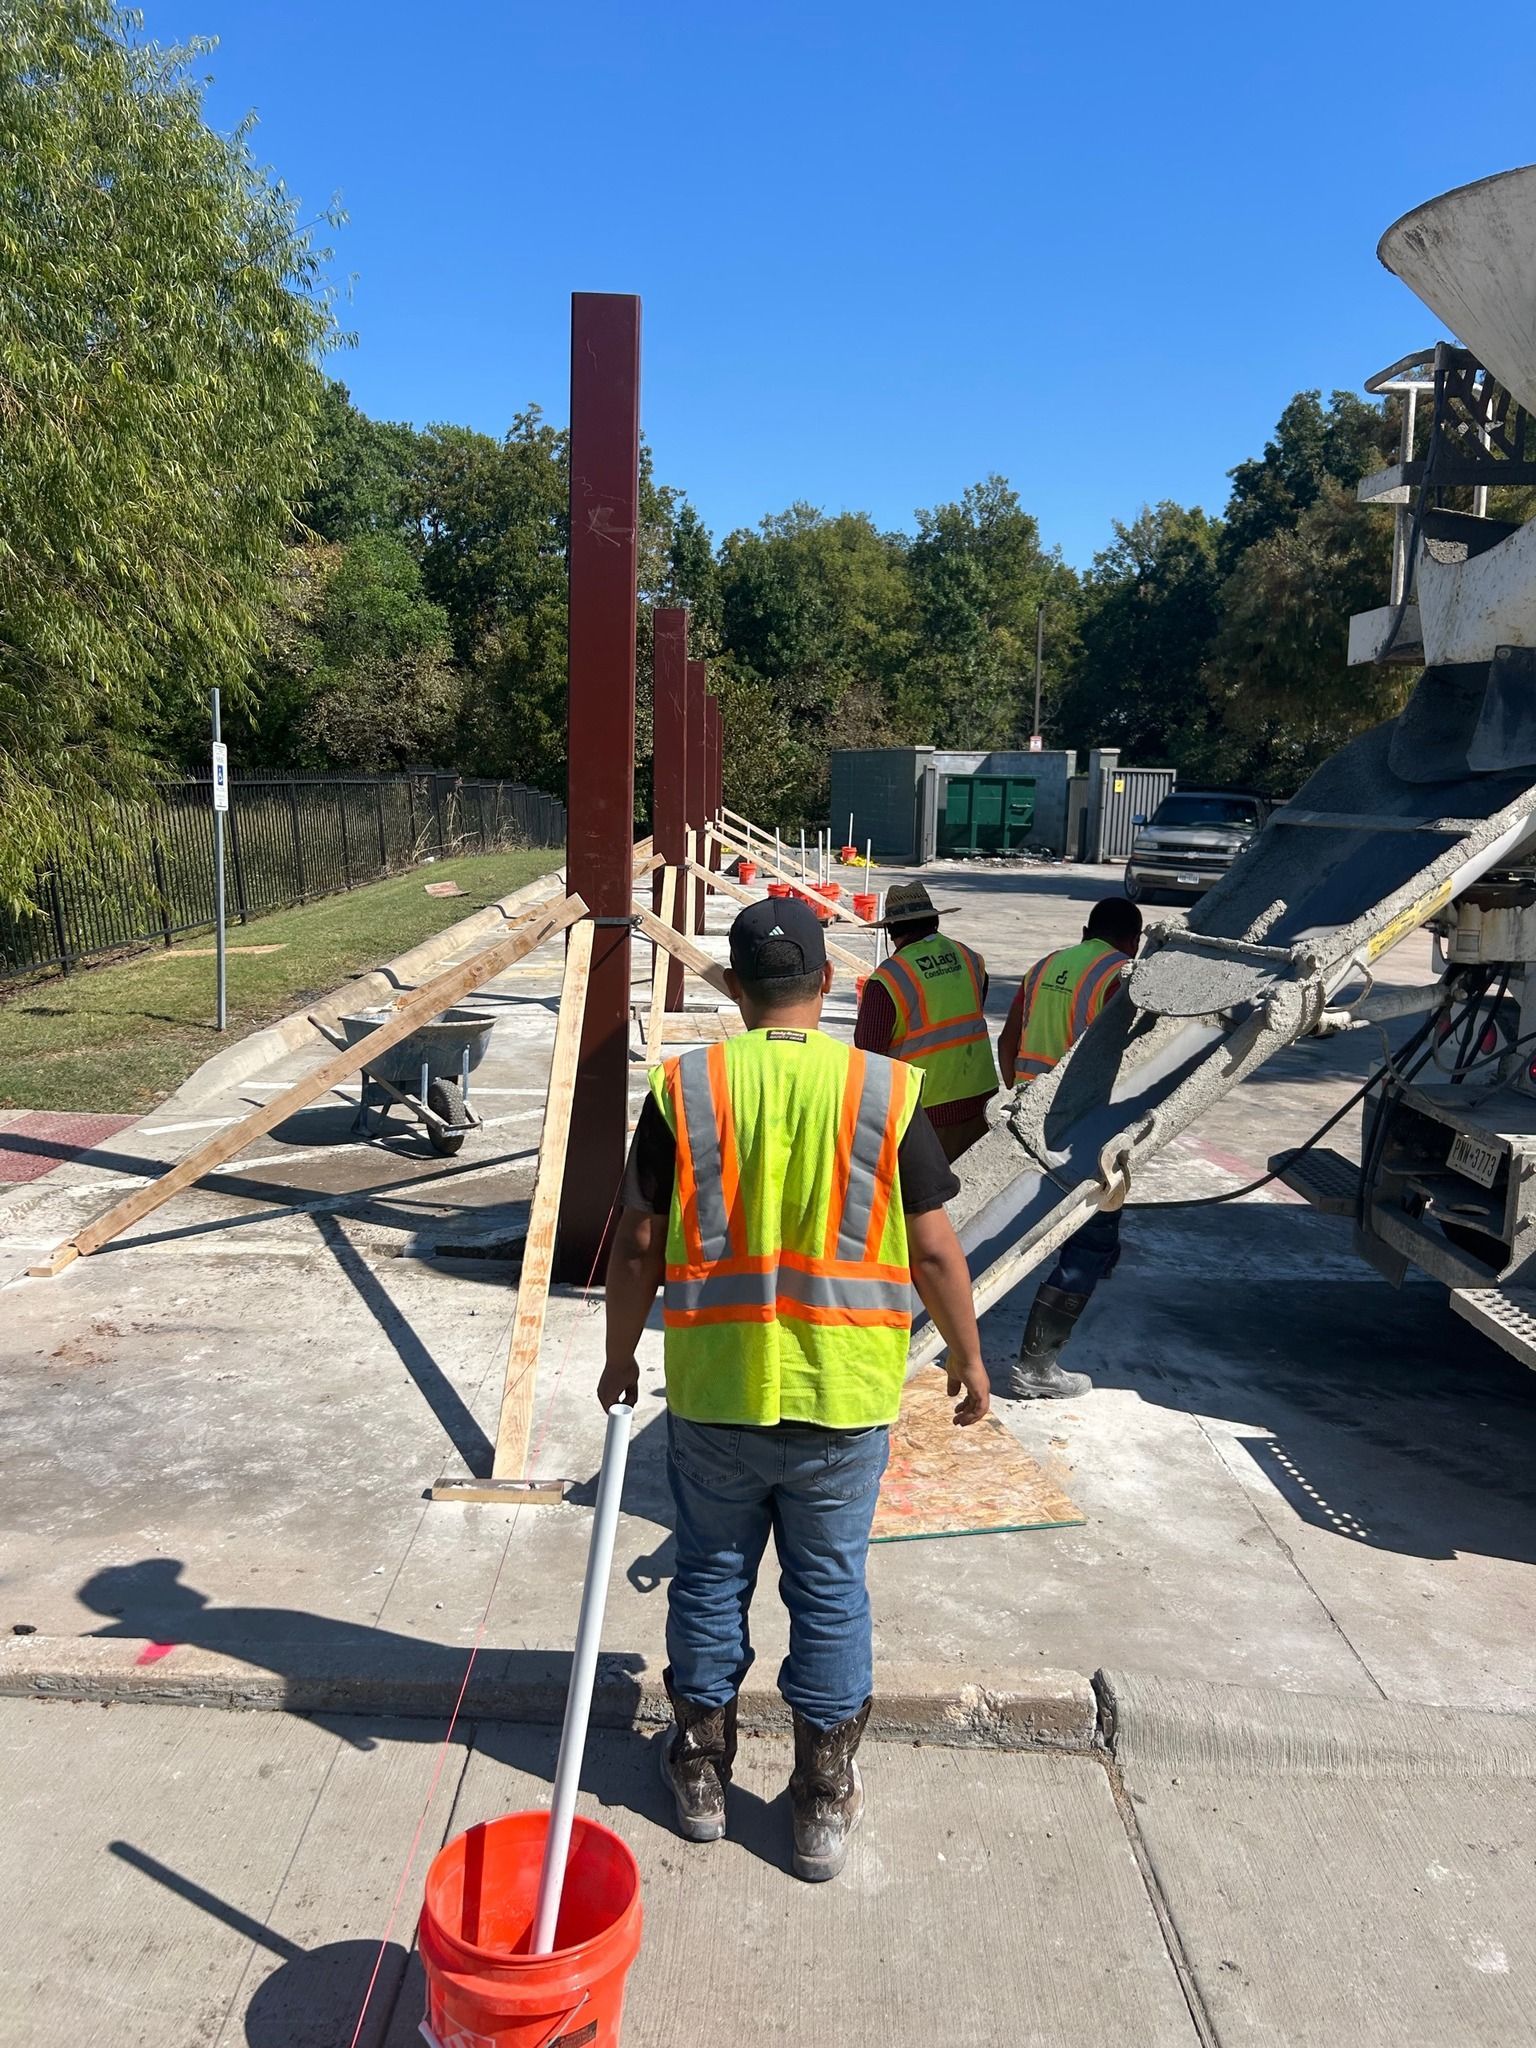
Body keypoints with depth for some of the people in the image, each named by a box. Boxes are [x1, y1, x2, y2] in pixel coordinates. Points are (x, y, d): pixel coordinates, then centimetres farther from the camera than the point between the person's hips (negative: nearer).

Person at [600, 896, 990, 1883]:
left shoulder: (684, 1088, -9)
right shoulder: (886, 1092, -10)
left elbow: (637, 1247, -4)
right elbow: (933, 1251, -6)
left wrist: (620, 1355, 11)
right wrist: (967, 1356, 10)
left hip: (712, 1394, 1)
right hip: (842, 1396, 0)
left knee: (711, 1574, 19)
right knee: (830, 1590, 15)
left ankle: (701, 1768, 36)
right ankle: (825, 1802, 29)